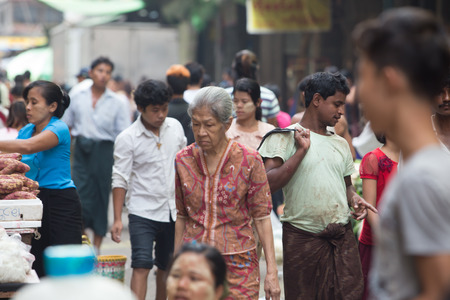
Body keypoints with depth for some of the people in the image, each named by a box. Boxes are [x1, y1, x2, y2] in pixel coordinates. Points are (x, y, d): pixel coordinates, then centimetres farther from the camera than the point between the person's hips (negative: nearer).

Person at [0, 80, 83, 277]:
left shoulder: (59, 129, -12)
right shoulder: (26, 131, 12)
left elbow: (28, 147, -27)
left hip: (61, 204, -7)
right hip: (34, 202, 7)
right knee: (35, 267, 9)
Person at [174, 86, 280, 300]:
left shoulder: (249, 160, -4)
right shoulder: (183, 160, 4)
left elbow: (262, 217, -2)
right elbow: (182, 216, 13)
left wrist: (272, 272, -6)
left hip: (238, 265, -2)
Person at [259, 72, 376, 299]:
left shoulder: (340, 143, 16)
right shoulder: (285, 137, -2)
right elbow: (268, 184, -14)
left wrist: (354, 198, 4)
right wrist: (301, 150, -16)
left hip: (342, 236, 4)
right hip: (302, 236, -4)